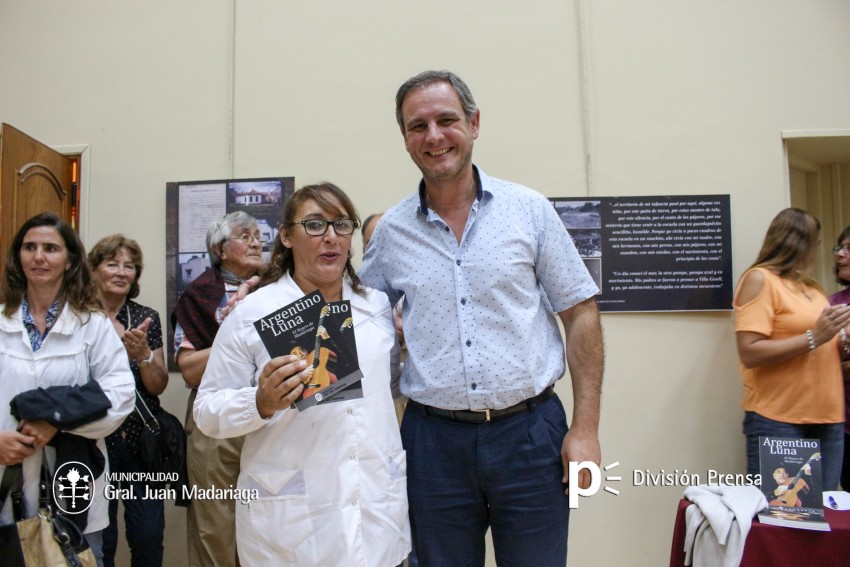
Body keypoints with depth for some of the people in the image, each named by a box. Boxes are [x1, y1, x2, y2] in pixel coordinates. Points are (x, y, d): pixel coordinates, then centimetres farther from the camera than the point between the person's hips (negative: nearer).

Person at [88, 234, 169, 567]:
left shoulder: (147, 318, 5)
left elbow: (159, 386, 2)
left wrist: (143, 352, -17)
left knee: (149, 535, 3)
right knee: (99, 540, 5)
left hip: (141, 440, 2)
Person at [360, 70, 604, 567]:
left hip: (529, 431, -1)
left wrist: (586, 428, -5)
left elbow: (580, 314, 1)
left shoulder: (529, 210, -1)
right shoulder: (391, 231, 4)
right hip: (434, 438, 2)